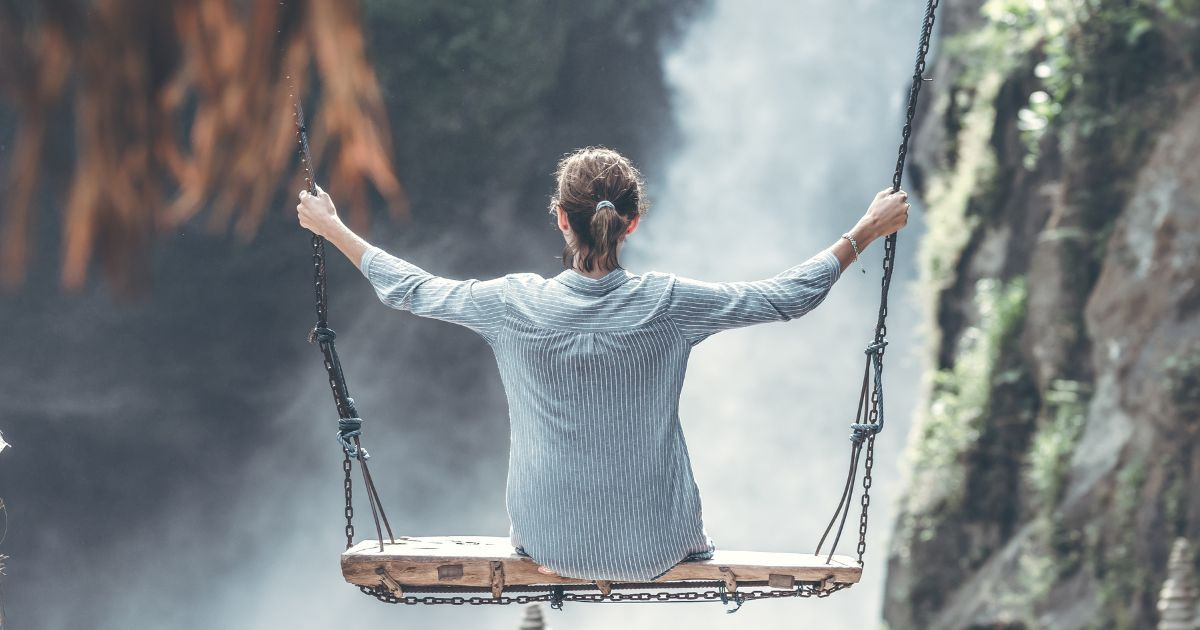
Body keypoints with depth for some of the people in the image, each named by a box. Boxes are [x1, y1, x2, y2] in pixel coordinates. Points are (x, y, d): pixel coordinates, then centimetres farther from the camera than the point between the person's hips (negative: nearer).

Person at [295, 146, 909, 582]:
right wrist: (866, 231, 4)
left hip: (548, 540, 0)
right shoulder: (666, 304, -18)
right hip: (654, 544, 0)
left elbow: (409, 290, 0)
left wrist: (333, 228, 14)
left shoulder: (514, 305, -17)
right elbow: (789, 296, -8)